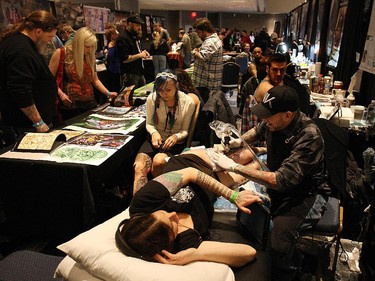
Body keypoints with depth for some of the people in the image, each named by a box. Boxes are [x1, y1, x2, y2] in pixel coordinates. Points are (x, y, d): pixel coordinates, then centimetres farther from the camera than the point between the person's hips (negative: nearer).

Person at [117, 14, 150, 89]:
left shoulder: (134, 36, 14)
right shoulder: (123, 38, -16)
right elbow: (124, 59, -23)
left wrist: (143, 53, 7)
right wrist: (140, 55, -15)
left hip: (139, 72, 9)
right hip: (130, 75, -9)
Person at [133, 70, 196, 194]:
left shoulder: (188, 102, -9)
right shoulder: (152, 98, -8)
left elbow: (185, 130, 0)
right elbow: (149, 123, 6)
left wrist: (176, 137, -22)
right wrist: (154, 133, -17)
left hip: (175, 143, -1)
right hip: (155, 139, 2)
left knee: (158, 161, -34)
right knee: (139, 167, -27)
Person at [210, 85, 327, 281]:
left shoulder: (309, 136, -28)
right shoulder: (273, 123, -9)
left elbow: (281, 180, -35)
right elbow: (258, 131, 18)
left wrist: (235, 167, -31)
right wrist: (240, 140, -3)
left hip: (304, 195, -7)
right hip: (276, 186, 7)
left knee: (278, 248, -27)